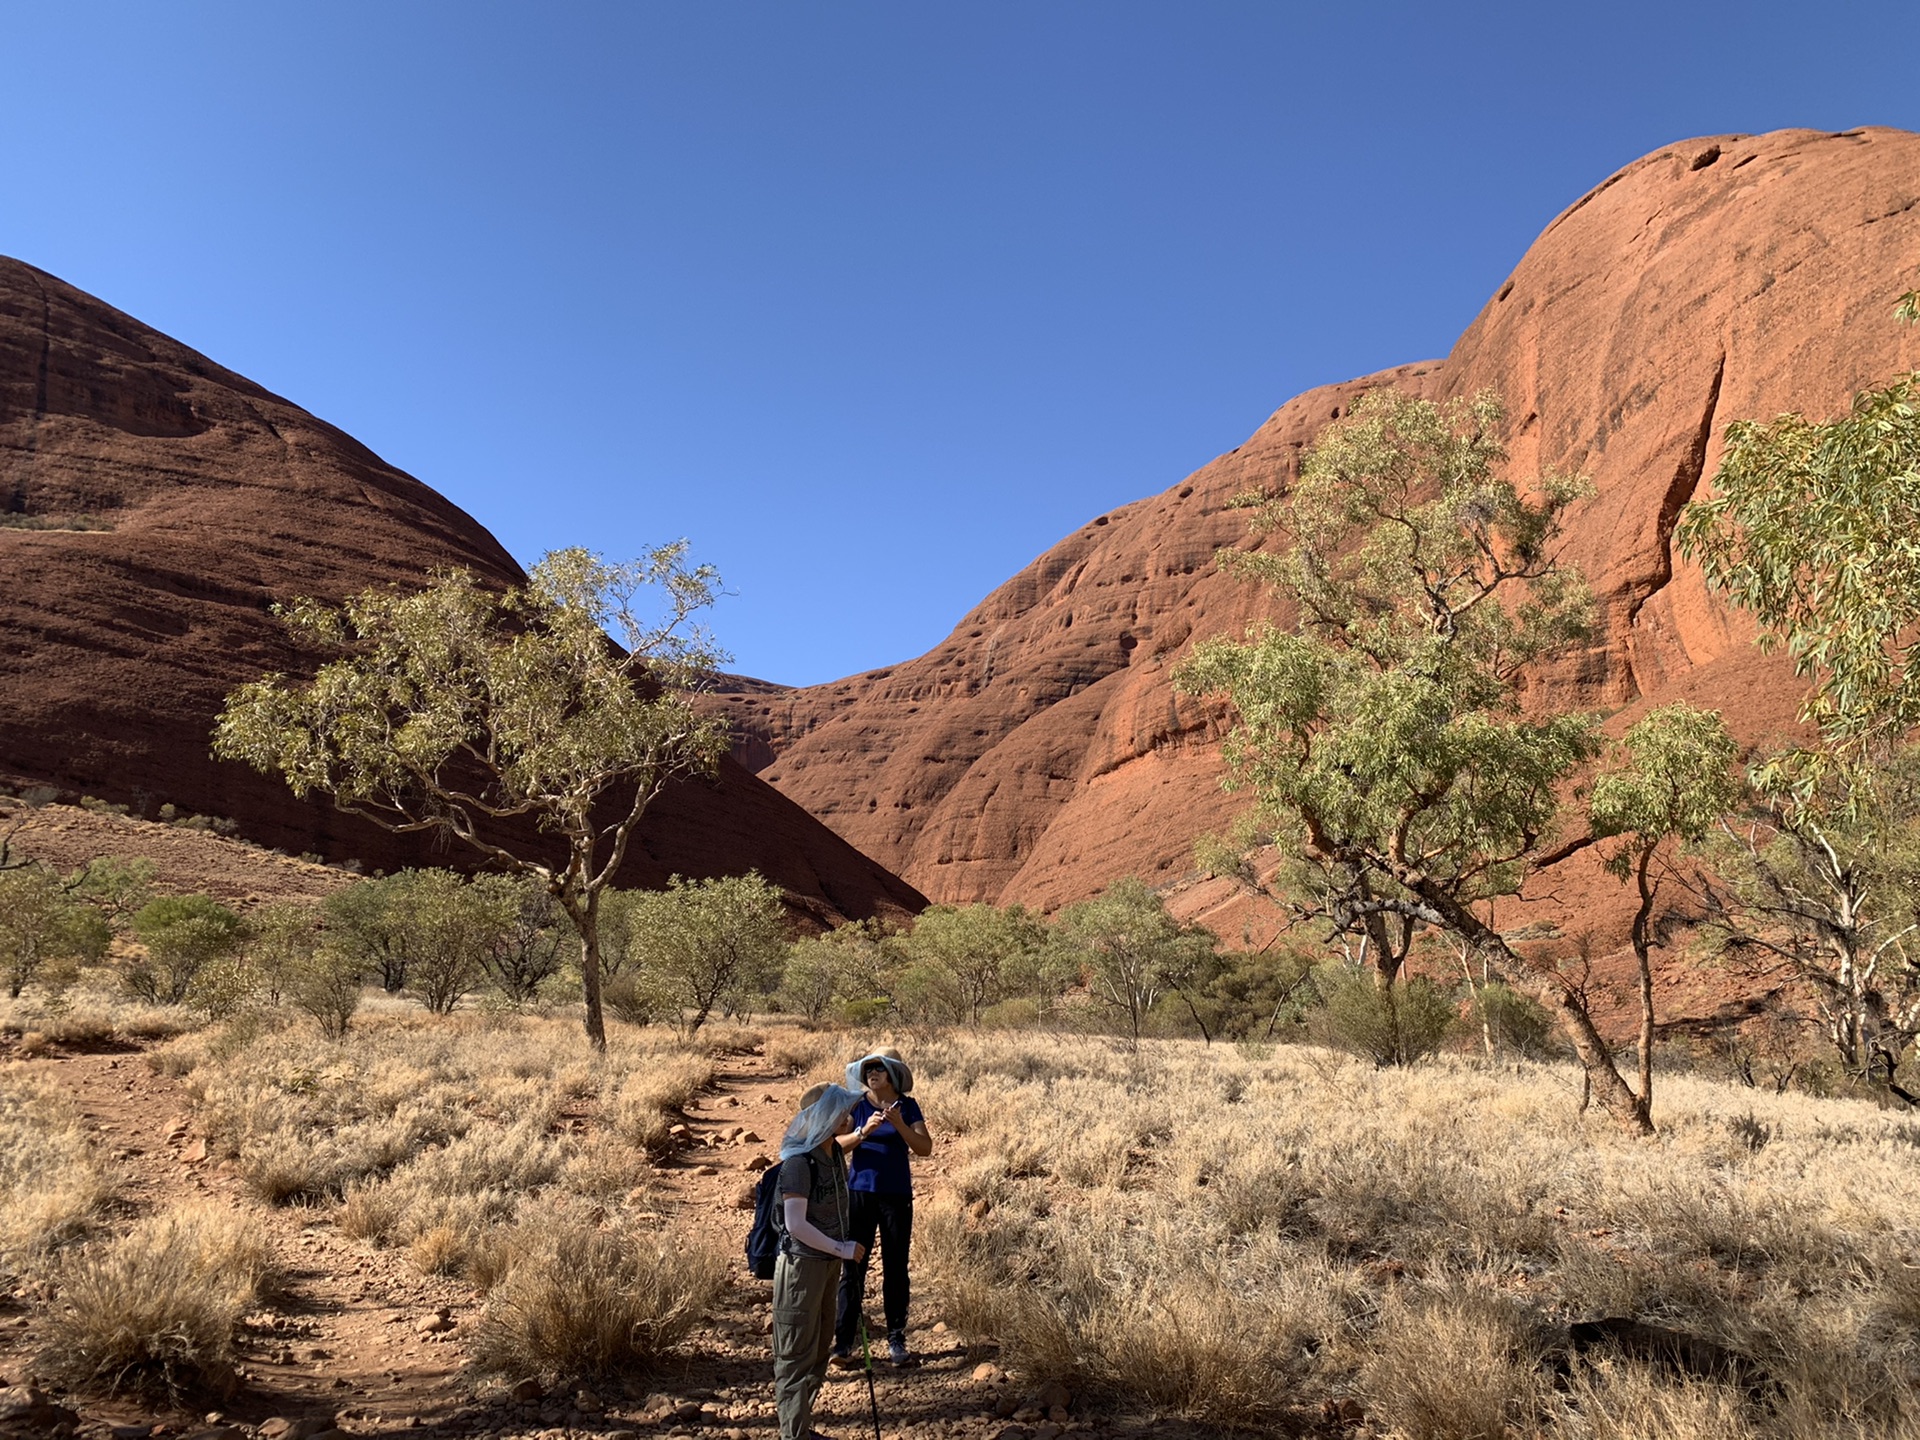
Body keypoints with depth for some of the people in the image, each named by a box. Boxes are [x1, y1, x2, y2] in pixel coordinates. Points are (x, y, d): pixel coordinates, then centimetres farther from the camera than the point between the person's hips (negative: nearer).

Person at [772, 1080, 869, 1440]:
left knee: (819, 1350, 18)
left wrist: (845, 1253, 16)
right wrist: (843, 1249, -19)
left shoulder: (835, 1153, 3)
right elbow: (796, 1224, -26)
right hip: (802, 1265, -9)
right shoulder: (798, 1161, -22)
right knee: (797, 1356, 3)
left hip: (829, 1263, 9)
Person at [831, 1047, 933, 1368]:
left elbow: (925, 1148, -9)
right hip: (860, 1193, 0)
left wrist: (899, 1124, -22)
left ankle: (896, 1341, 16)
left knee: (895, 1269, 6)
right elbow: (837, 1144, -9)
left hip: (897, 1196, 0)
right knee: (853, 1267, 0)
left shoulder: (907, 1106, -1)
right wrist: (864, 1132, -25)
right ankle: (843, 1342, 6)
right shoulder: (856, 1105, -1)